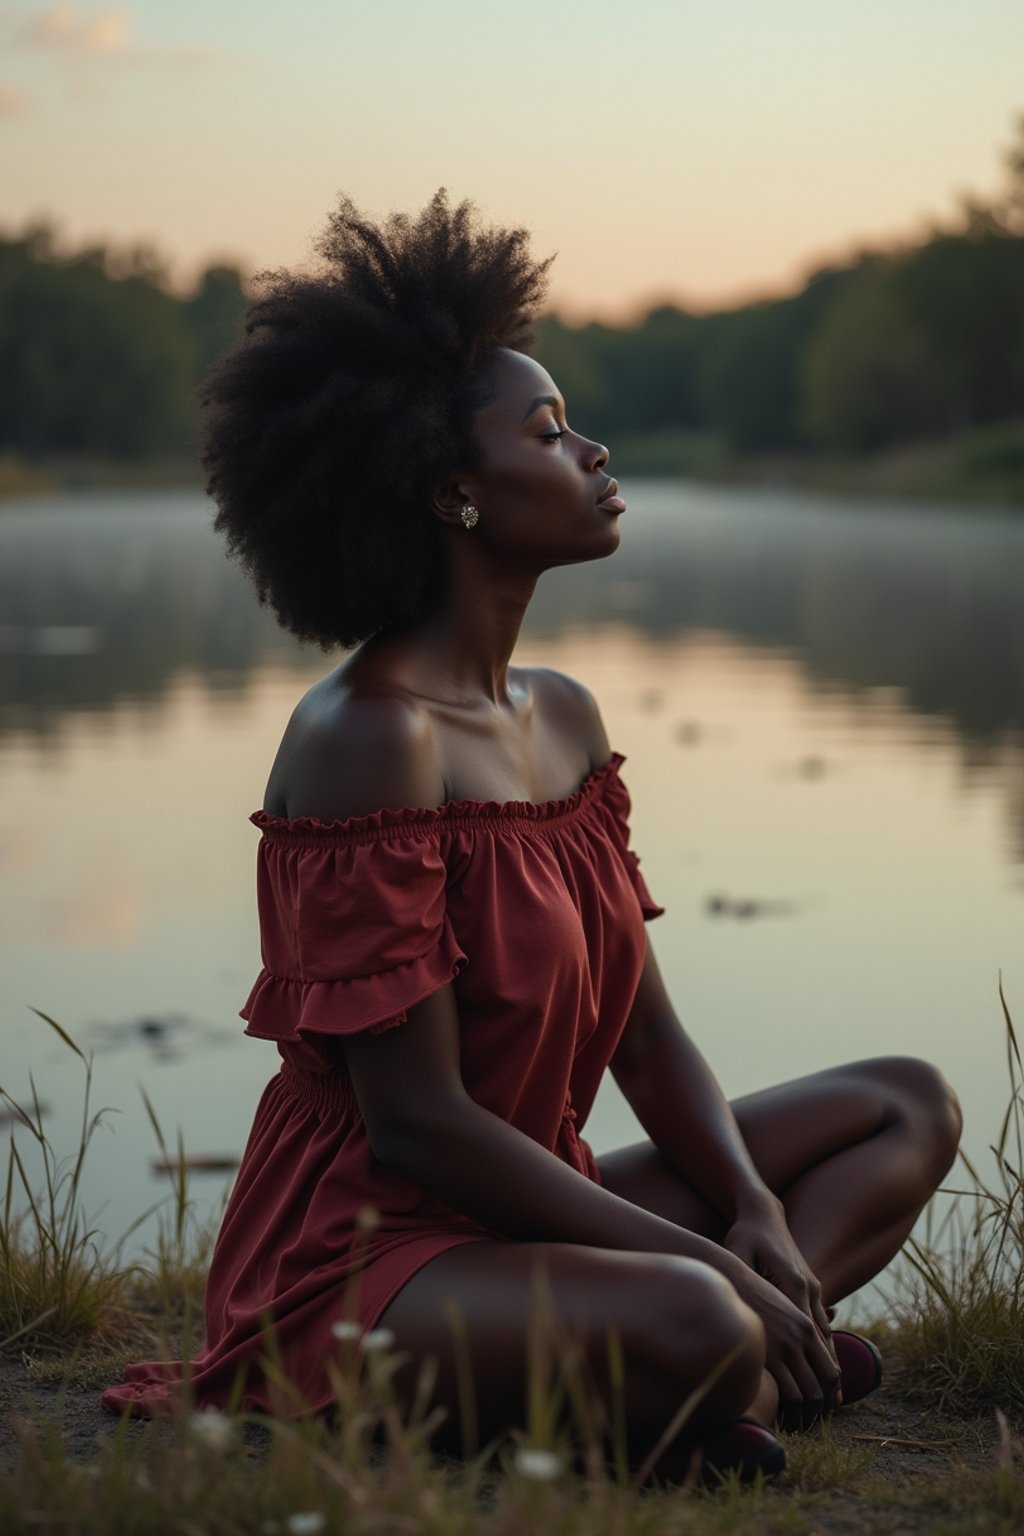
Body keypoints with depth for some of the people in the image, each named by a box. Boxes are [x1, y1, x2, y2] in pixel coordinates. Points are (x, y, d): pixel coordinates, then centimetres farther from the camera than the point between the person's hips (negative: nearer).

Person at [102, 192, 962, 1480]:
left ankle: (741, 1366, -11)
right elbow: (415, 1124, -22)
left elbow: (643, 1031, 11)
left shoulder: (563, 717, 9)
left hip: (524, 1212, 10)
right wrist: (710, 1265, -19)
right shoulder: (367, 737, -19)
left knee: (909, 1107, 11)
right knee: (689, 1330, -38)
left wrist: (757, 1216, -7)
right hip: (366, 1256, -10)